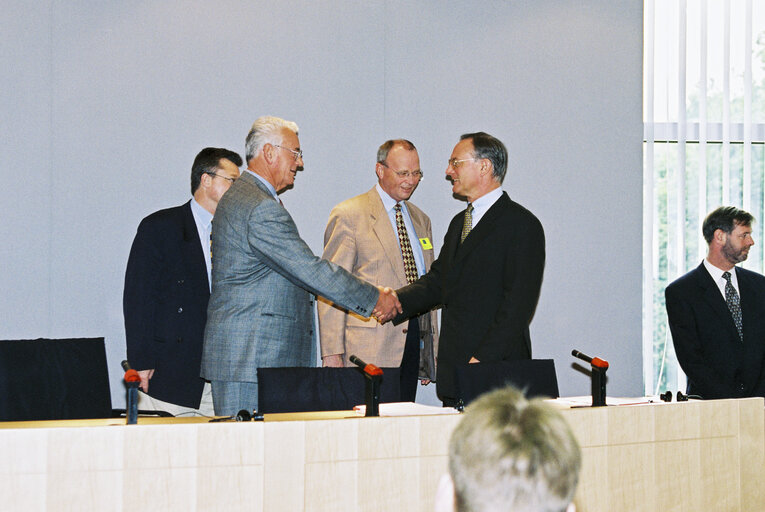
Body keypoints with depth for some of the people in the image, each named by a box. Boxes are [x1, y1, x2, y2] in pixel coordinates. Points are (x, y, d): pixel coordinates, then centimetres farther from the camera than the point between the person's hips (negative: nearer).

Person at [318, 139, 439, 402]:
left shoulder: (421, 220, 20)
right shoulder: (348, 215, -2)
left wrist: (432, 350, 18)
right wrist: (332, 352, -13)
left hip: (415, 339, 6)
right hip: (371, 345, -6)